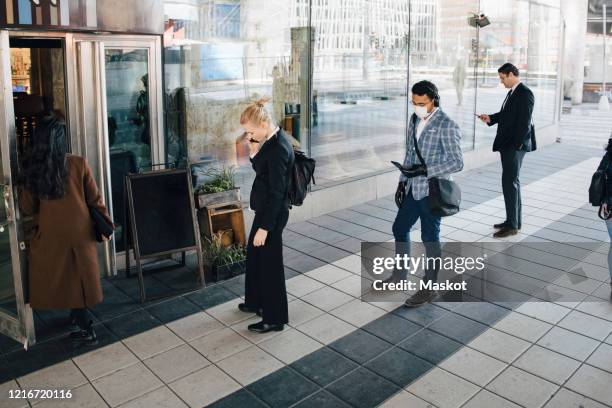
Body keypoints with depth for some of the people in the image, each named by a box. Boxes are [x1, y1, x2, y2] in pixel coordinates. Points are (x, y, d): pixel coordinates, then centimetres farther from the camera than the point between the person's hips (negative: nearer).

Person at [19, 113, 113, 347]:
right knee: (78, 277, 17)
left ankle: (86, 329, 17)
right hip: (80, 232, 0)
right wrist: (106, 224, 9)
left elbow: (27, 209, 0)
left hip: (50, 235, 0)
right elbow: (95, 200, -4)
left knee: (63, 279, 12)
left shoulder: (32, 170, -8)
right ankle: (80, 316, 31)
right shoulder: (79, 164, -11)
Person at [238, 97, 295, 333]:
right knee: (254, 255, 24)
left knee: (270, 263, 3)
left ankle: (275, 318, 19)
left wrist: (265, 227, -23)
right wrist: (254, 151, -2)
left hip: (273, 213, -10)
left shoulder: (278, 149, -25)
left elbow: (277, 192, -25)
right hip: (265, 208, 10)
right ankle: (256, 302, 43)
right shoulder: (271, 140, 5)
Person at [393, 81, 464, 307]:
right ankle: (400, 274, 36)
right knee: (399, 229, 17)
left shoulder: (446, 125, -16)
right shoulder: (415, 119, 7)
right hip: (413, 189, 8)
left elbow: (457, 162, -19)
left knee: (429, 238, 3)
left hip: (432, 191, -8)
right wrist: (402, 182, 12)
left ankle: (429, 288, 19)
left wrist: (424, 170, -25)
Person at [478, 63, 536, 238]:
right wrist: (490, 118, 5)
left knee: (510, 183, -7)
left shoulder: (525, 93, -14)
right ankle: (514, 220, 25)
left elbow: (524, 122, -18)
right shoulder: (512, 92, 14)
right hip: (507, 145, 10)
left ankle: (512, 225, 0)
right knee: (512, 182, 15)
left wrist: (517, 145, -20)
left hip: (514, 146, -10)